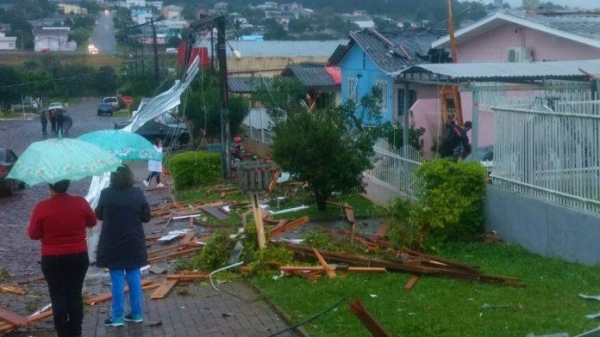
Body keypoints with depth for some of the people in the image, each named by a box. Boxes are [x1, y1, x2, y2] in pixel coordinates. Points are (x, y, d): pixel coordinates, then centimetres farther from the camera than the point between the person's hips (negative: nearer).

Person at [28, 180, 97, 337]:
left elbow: (33, 234, -7)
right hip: (78, 256, 2)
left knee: (58, 297, 7)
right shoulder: (80, 202, -10)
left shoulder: (42, 207, -15)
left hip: (52, 259, -2)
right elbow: (92, 222, 6)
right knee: (75, 294, 14)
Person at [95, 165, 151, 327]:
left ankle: (117, 316, 7)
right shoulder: (137, 193, -8)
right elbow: (146, 216, -1)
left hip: (112, 245, -2)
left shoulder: (106, 193, -12)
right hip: (134, 243, 2)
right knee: (134, 277, 11)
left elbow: (98, 215, 1)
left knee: (117, 280, 3)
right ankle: (136, 313, 16)